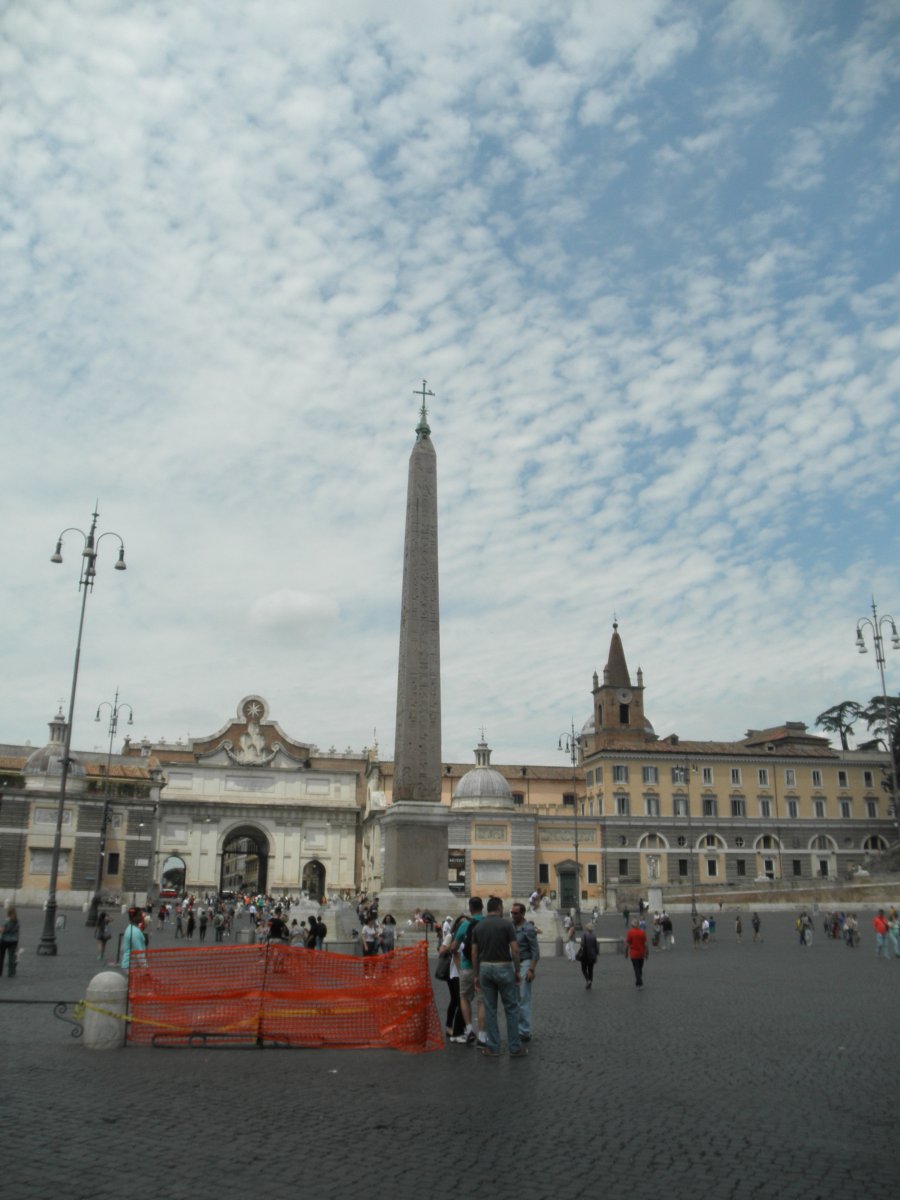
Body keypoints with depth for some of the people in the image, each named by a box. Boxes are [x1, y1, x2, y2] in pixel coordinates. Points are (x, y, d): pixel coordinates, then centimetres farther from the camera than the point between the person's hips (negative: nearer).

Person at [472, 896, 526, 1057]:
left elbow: (474, 953, 4)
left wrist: (477, 975, 11)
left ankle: (493, 1048, 11)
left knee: (490, 1009, 9)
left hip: (485, 969, 4)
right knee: (511, 1008, 6)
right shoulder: (506, 924, -8)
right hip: (504, 968, -4)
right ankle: (515, 1048, 9)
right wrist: (517, 970, -1)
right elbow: (515, 949, -11)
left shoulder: (478, 927, 4)